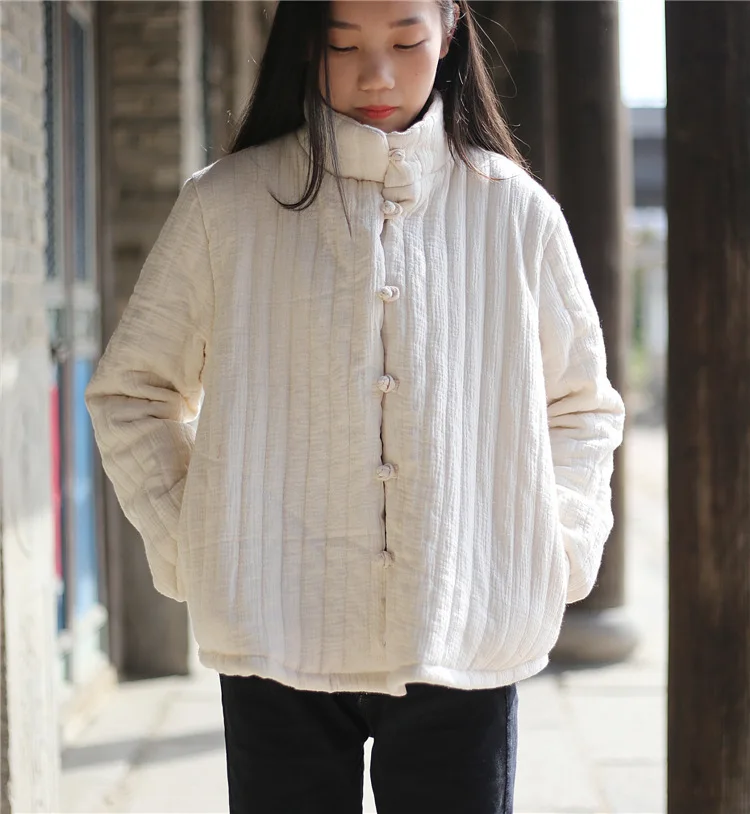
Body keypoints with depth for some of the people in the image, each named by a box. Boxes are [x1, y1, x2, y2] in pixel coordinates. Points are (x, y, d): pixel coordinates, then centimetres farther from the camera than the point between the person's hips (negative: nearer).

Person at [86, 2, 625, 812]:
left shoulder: (516, 213, 5)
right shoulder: (226, 206, 2)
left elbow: (581, 405, 17)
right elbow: (130, 393, 11)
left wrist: (558, 550, 4)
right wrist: (186, 550, 0)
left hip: (467, 644, 1)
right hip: (279, 642, 0)